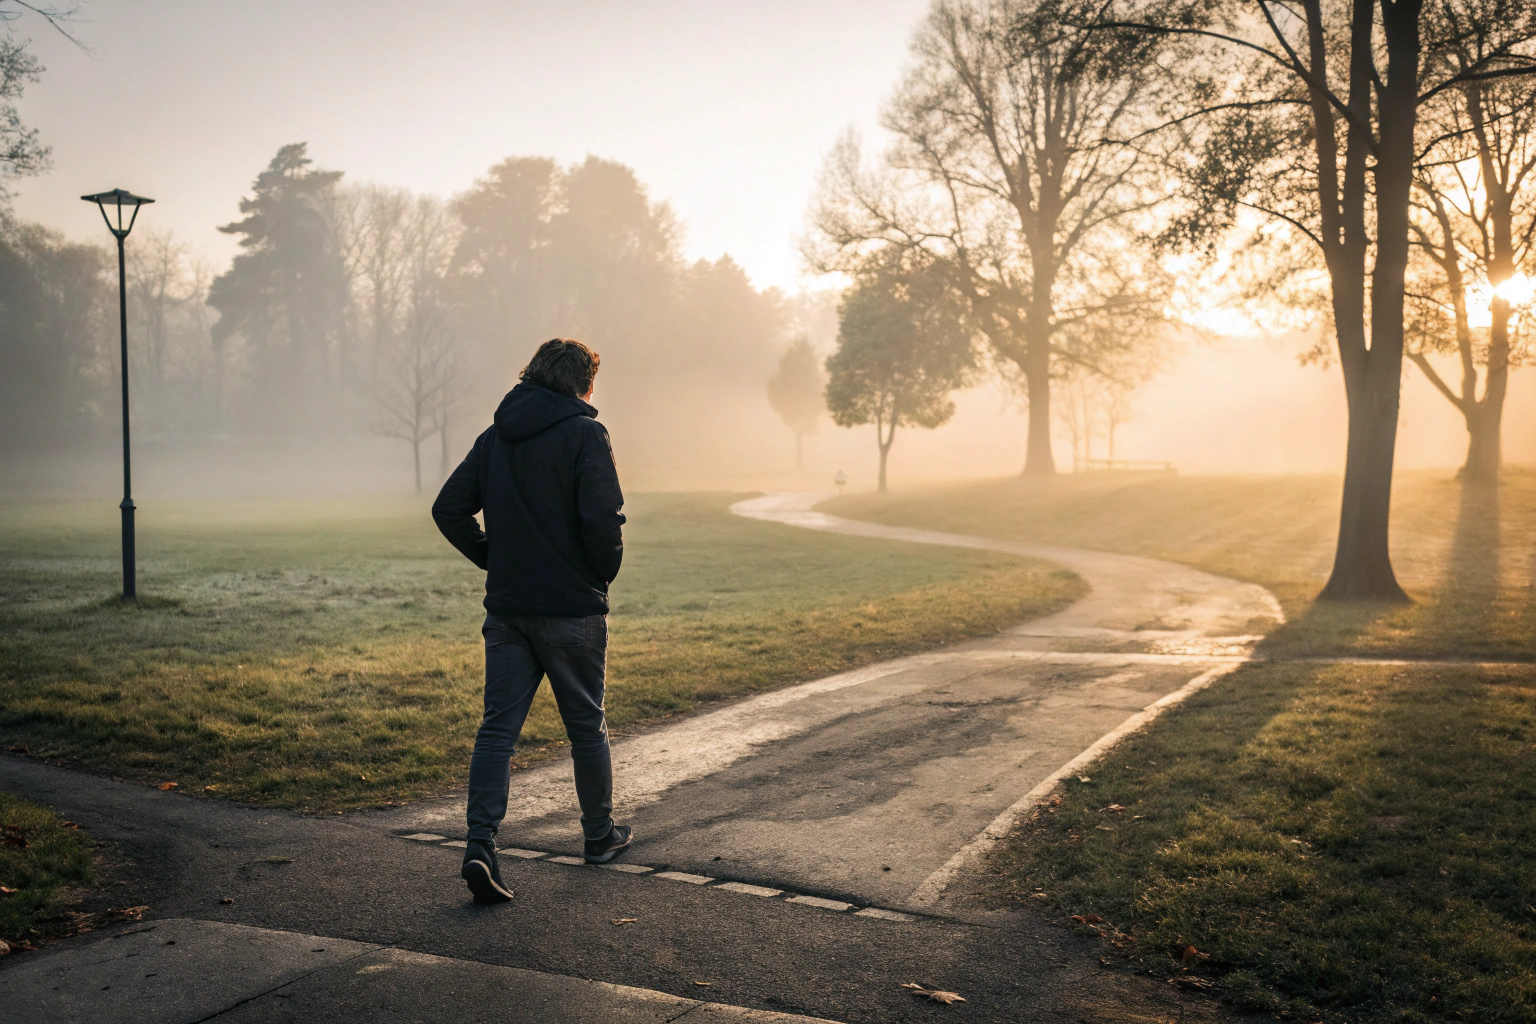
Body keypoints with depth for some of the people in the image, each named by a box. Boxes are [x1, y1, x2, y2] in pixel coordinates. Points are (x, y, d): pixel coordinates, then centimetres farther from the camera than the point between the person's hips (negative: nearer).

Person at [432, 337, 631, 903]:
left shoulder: (494, 437, 9)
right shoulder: (584, 435, -10)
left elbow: (448, 508, 7)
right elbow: (603, 516, -20)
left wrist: (494, 559, 12)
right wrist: (606, 571, -3)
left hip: (505, 607, 4)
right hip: (571, 607, -4)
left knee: (498, 727, 5)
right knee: (586, 725, 12)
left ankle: (480, 844, -8)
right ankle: (600, 834, 27)